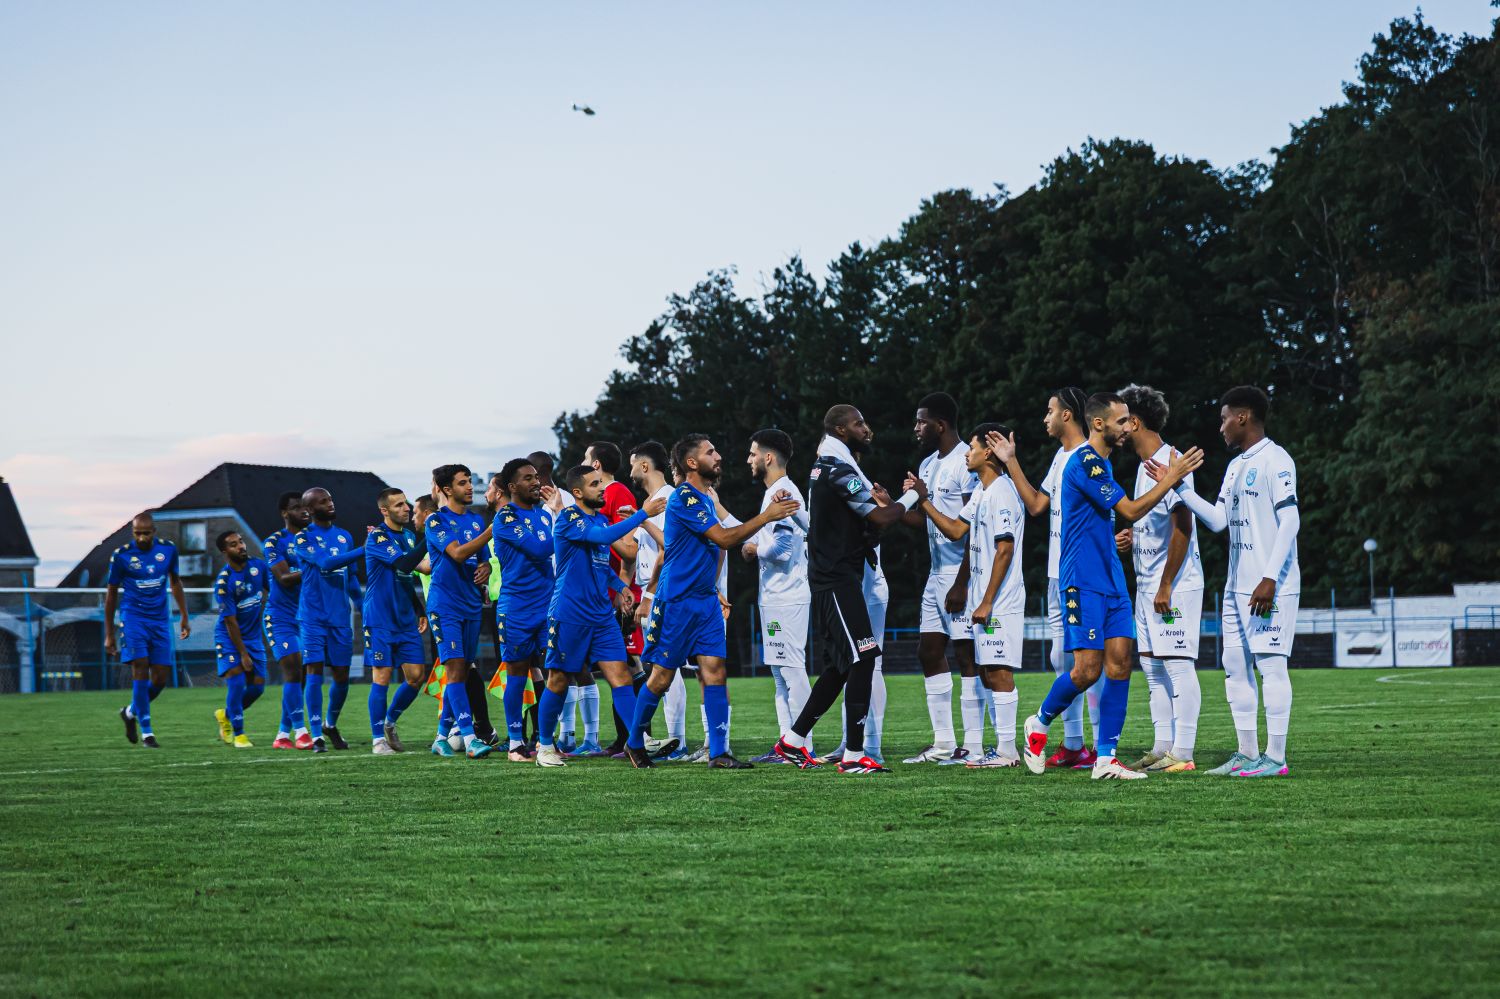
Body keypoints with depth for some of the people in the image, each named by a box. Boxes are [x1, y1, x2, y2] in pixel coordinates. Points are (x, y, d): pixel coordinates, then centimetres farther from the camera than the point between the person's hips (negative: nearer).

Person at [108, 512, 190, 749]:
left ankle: (131, 712, 26)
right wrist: (109, 635, 5)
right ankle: (146, 732, -9)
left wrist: (184, 616, 17)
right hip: (133, 619, -3)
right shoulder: (121, 555, -5)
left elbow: (175, 582, 19)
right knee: (140, 670, -14)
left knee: (160, 678, -1)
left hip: (160, 621, 3)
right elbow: (111, 594, 4)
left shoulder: (168, 549, 3)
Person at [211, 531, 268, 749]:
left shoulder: (258, 566, -5)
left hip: (253, 635, 6)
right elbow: (230, 622, -19)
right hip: (229, 637, -6)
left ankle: (225, 715, 28)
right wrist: (243, 654, -17)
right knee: (236, 680, -17)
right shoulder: (223, 582, -21)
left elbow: (274, 591, 9)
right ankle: (238, 733, -4)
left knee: (257, 686, 2)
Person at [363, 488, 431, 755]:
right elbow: (404, 564, -26)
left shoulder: (408, 535, 13)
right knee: (382, 676, -6)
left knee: (417, 675, 2)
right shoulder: (377, 537, -11)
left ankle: (389, 723, 22)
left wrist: (420, 610, 21)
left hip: (406, 620, 7)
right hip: (380, 620, -7)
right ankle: (378, 739, 2)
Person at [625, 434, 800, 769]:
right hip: (676, 601, -8)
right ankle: (634, 743, 18)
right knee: (662, 676, 0)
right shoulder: (684, 498, -14)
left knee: (715, 671, -4)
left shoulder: (706, 499, 15)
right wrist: (767, 516, -18)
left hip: (706, 600, 8)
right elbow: (724, 538, -19)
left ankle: (718, 753, -6)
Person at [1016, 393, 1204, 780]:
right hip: (1083, 584, -9)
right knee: (1087, 669, -10)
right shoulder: (1085, 463, -14)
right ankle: (1040, 723, 16)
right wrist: (1170, 479, -10)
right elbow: (1130, 511, -14)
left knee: (1120, 663, -1)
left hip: (1111, 582, 9)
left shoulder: (1101, 462, 16)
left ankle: (1105, 759, 0)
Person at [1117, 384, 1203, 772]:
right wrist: (1132, 539, 8)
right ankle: (1162, 748, 15)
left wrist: (1165, 586, -21)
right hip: (1147, 584, 10)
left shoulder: (1169, 463, -15)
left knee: (1178, 666, -8)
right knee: (1152, 666, 11)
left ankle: (1182, 753, -7)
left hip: (1175, 585, -10)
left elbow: (1182, 527, -20)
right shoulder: (1145, 466, 16)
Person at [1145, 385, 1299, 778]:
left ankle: (1275, 757, -6)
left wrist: (1270, 579, -21)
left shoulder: (1275, 461, -10)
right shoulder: (1235, 466, 18)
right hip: (1237, 588, 9)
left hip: (1271, 588, -9)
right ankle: (1247, 754, 13)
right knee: (1235, 667, 9)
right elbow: (1217, 519, 17)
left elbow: (1289, 521, -16)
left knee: (1271, 665, -8)